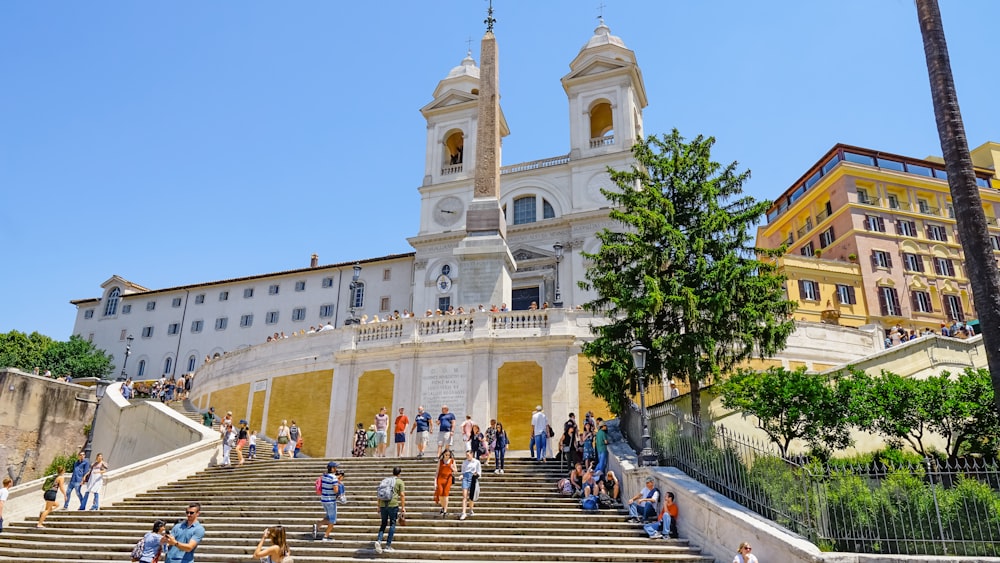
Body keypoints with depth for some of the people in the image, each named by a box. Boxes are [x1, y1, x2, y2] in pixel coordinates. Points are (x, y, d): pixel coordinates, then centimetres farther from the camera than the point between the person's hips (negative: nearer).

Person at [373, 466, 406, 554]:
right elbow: (402, 495, -3)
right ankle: (388, 545, 4)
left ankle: (378, 540, -6)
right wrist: (403, 507, 0)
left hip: (383, 505, 4)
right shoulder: (400, 482, 6)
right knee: (392, 524, 7)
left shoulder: (385, 480, 19)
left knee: (383, 523, 15)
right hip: (393, 505, -4)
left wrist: (379, 507, 23)